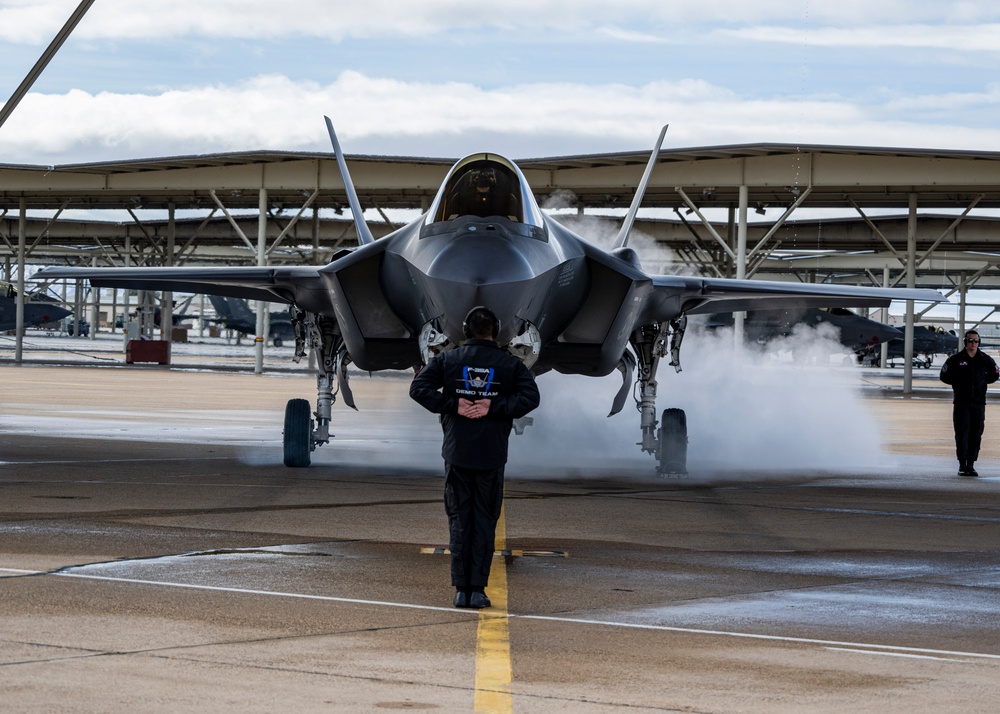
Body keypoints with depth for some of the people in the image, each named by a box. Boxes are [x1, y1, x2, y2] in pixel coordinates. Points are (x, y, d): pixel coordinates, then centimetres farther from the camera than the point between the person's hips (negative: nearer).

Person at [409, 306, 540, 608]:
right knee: (485, 521, 5)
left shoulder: (447, 360, 4)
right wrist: (494, 408, -11)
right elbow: (530, 396, -11)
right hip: (492, 456, -1)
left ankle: (461, 589, 2)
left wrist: (453, 404, -8)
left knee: (459, 520, 6)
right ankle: (478, 589, 1)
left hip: (456, 454, 1)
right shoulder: (510, 364, 2)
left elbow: (418, 387, -6)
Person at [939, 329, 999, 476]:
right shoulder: (955, 359, 0)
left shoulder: (985, 360, 6)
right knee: (962, 433, -7)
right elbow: (944, 376, 8)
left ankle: (971, 464, 5)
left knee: (976, 434, 0)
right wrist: (958, 383, 3)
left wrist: (982, 382, 10)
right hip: (961, 402, -2)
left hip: (979, 403, 2)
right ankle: (962, 465, -5)